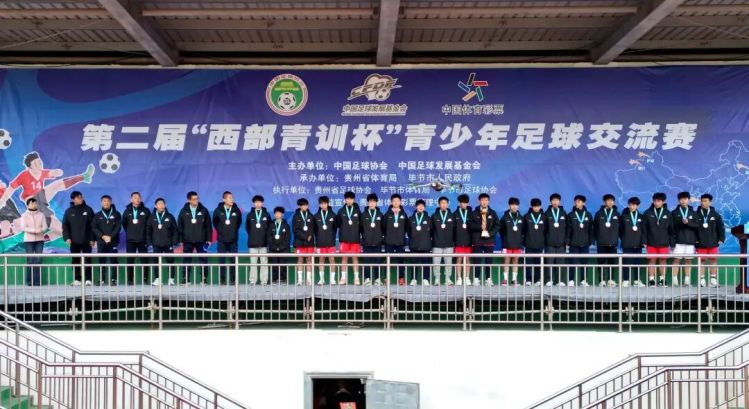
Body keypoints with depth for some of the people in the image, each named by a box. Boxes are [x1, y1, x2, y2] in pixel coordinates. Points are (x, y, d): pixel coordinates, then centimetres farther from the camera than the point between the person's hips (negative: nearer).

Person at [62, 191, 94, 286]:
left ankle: (88, 279, -1)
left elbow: (93, 225, 3)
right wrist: (67, 237, -7)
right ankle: (77, 279, 9)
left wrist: (92, 239, -3)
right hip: (74, 241, 1)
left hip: (86, 240, -1)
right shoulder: (69, 211, 7)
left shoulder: (88, 210, 4)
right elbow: (65, 225, 6)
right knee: (76, 260, 4)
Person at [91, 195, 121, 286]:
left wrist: (110, 236, -13)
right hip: (101, 242, 1)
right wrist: (102, 236, -12)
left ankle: (113, 279, 0)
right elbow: (94, 228, 2)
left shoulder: (116, 214, 6)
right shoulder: (97, 215, 10)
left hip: (113, 241, -1)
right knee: (101, 260, 1)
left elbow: (118, 227, -1)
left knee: (113, 260, -2)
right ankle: (101, 279, 5)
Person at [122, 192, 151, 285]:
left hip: (142, 240, -1)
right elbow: (124, 223, 17)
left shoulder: (146, 211, 1)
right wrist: (129, 233, 14)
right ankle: (130, 280, 6)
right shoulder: (127, 211, 6)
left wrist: (146, 234, 5)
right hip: (130, 240, 1)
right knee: (130, 260, 2)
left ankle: (144, 279, 5)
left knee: (143, 259, 0)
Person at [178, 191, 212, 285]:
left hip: (201, 240, 0)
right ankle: (186, 279, 12)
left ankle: (203, 279, 7)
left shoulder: (203, 210, 1)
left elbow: (208, 226, 3)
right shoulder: (184, 211, 3)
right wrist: (181, 239, 1)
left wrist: (208, 239, -1)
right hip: (187, 241, 1)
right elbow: (180, 226, 6)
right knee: (187, 260, 6)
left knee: (203, 260, 1)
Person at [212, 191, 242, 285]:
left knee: (233, 260, 1)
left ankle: (232, 279, 7)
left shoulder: (236, 210, -1)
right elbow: (215, 222, 13)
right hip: (221, 239, 0)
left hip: (233, 240, 1)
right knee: (222, 260, 2)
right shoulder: (218, 210, -2)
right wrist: (220, 231, 12)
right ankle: (222, 280, 8)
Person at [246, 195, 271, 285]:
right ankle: (252, 280, 3)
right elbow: (247, 227, 15)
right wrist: (252, 235, 10)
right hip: (253, 242, 0)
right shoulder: (250, 215, 8)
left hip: (263, 242, 0)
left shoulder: (266, 214, 6)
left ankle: (264, 280, 2)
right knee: (253, 262, 0)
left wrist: (266, 236, 5)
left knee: (264, 262, -1)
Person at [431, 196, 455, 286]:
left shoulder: (452, 216, 8)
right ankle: (437, 279, 6)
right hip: (437, 244, 0)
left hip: (449, 244, 1)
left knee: (448, 262, 0)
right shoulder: (434, 216, 6)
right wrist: (432, 240, 1)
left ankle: (448, 278, 8)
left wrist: (454, 241, 4)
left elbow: (455, 230, 8)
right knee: (436, 262, -2)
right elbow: (431, 229, 5)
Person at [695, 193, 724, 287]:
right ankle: (702, 280, 7)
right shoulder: (696, 214, 0)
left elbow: (721, 227, 5)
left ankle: (713, 279, 11)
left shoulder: (715, 215, 4)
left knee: (713, 259, 4)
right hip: (701, 243, -1)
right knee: (702, 260, 2)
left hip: (713, 242, 1)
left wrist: (721, 239, -3)